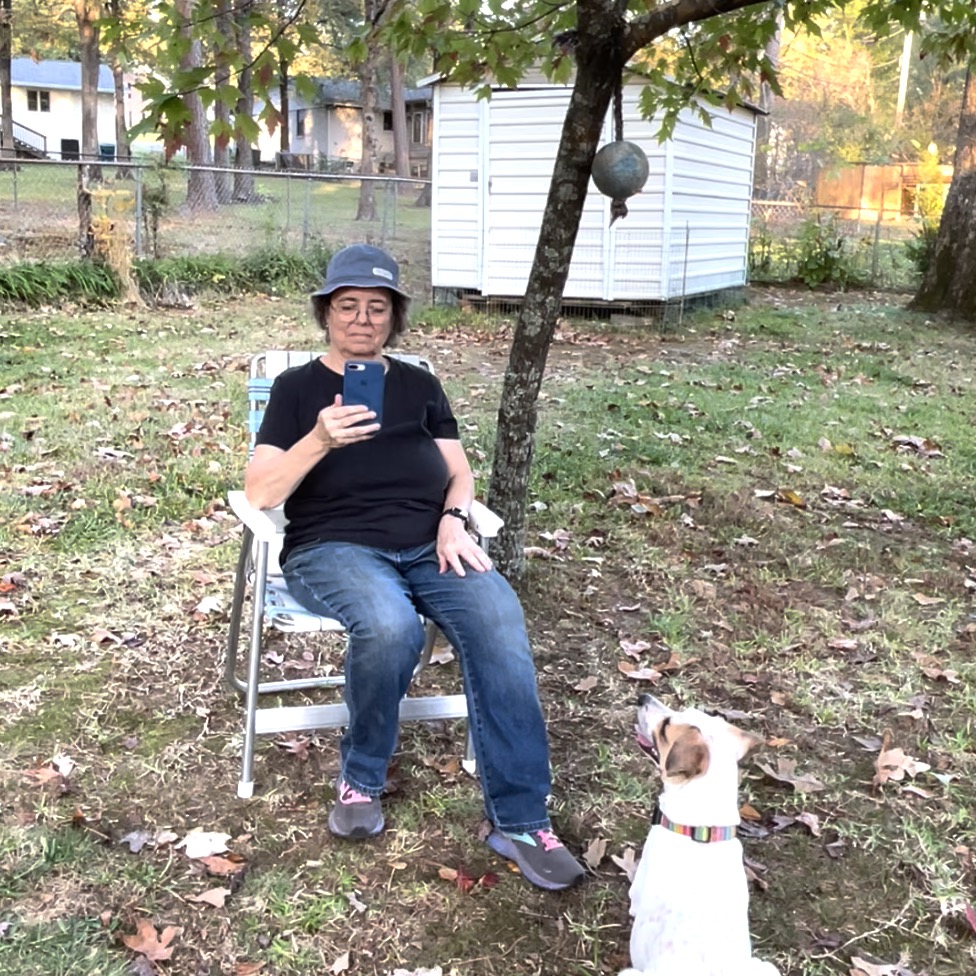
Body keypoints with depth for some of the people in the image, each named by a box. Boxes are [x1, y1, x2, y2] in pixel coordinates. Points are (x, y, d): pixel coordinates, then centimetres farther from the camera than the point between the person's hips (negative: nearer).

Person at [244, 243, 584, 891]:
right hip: (335, 547, -3)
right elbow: (260, 493, -2)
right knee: (391, 626, -37)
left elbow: (460, 473, 17)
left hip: (428, 545, 3)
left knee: (499, 620, -29)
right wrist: (320, 440, -20)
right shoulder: (298, 388, 10)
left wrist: (454, 520, -6)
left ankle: (520, 821, -25)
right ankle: (361, 777, -8)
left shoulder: (419, 386, 20)